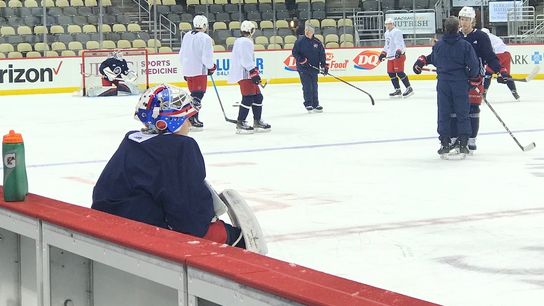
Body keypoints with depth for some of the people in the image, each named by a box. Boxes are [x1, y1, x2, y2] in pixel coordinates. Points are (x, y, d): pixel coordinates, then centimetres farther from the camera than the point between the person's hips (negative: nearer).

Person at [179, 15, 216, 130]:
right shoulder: (205, 38, -14)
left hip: (187, 70, 7)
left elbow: (182, 54, 14)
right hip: (199, 70, -7)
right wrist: (211, 67, 2)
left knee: (194, 93, 17)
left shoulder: (187, 36, 8)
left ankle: (193, 118, 19)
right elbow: (207, 57, -17)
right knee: (198, 94, -3)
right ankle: (192, 118, -8)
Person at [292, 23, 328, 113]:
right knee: (307, 87, -7)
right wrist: (301, 59, -18)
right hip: (303, 68, -3)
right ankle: (308, 105, 2)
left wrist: (324, 65, 3)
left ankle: (315, 105, 16)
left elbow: (322, 54, 9)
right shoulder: (300, 40, -4)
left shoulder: (317, 42, 5)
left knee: (314, 87, 8)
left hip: (314, 68, 3)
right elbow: (294, 52, -3)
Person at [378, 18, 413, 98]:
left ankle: (409, 89, -9)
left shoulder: (396, 32, -11)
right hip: (390, 55, 10)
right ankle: (397, 90, 14)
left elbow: (399, 43, -22)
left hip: (398, 55, -10)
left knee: (399, 72, -14)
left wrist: (398, 51, -36)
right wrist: (383, 54, 26)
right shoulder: (387, 33, 20)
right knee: (391, 73, 7)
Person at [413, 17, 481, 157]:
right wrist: (474, 78, 8)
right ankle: (463, 144, 6)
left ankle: (445, 143, 7)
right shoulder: (465, 45, -9)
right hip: (461, 83, -1)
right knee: (462, 114, 6)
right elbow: (473, 65, -10)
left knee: (444, 114, 8)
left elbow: (434, 59, 13)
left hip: (443, 83, 2)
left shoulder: (438, 45, -2)